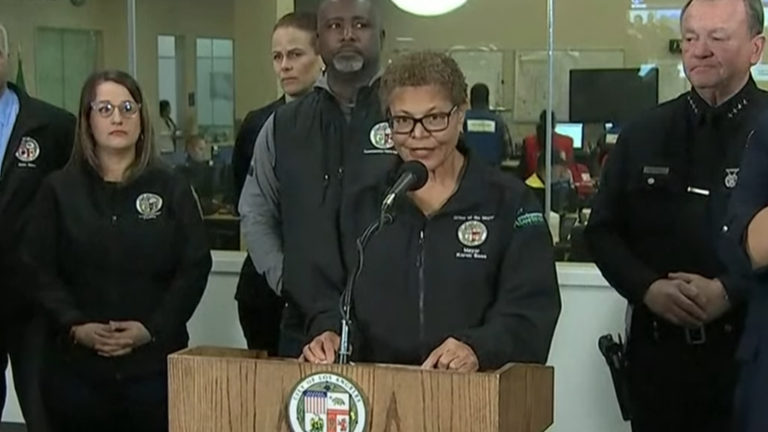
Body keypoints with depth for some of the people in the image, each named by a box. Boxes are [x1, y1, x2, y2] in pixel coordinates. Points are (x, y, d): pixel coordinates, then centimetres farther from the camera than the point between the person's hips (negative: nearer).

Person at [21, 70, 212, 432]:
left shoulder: (172, 188, 7)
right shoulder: (58, 190, 8)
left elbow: (195, 266, 2)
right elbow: (40, 270, 3)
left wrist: (153, 329, -10)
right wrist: (75, 326, -12)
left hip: (155, 361, 0)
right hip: (76, 364, 1)